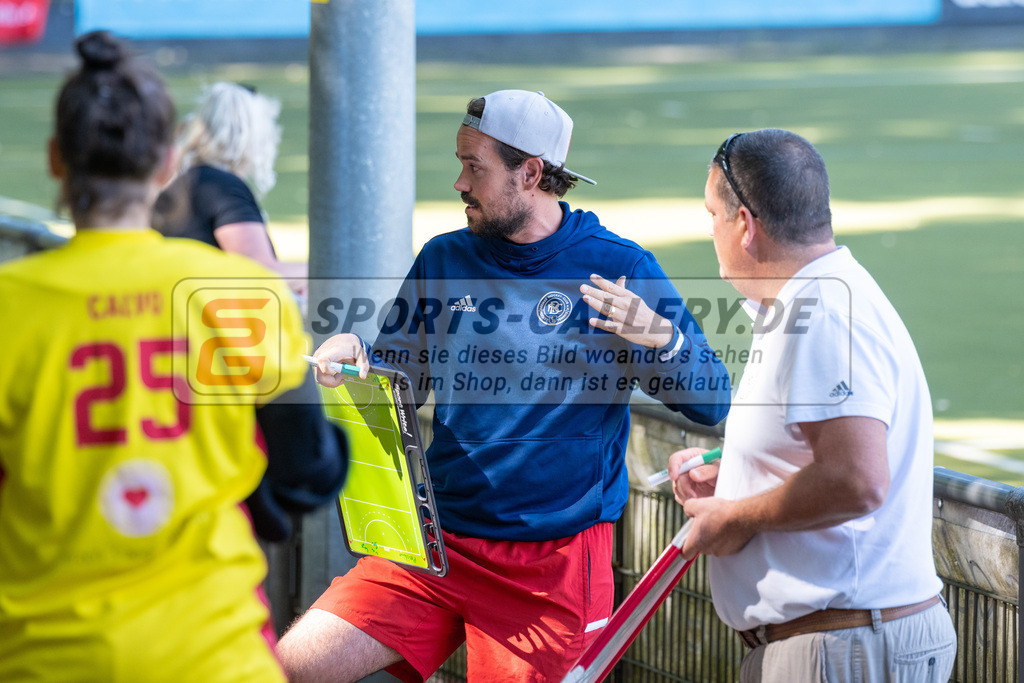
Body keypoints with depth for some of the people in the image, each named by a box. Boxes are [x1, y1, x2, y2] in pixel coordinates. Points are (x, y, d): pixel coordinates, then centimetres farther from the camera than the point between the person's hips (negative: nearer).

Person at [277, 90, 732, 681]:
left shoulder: (619, 270, -3)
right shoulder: (443, 260, 9)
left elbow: (712, 403, -4)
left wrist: (660, 336, -24)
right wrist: (349, 355, -5)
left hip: (553, 564, -3)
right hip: (439, 541, 3)